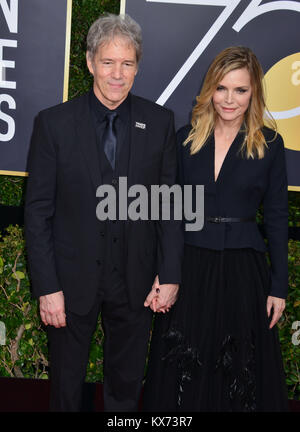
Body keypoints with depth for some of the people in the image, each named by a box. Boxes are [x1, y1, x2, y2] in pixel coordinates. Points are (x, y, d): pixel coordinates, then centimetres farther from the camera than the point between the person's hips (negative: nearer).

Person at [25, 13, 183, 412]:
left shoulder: (159, 122, -2)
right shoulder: (54, 123, -8)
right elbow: (38, 211, -7)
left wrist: (169, 274, -2)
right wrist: (47, 288, -10)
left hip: (136, 282, 2)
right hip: (72, 280, -1)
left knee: (126, 383, 18)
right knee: (66, 383, 16)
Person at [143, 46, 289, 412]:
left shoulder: (269, 144, -2)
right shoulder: (186, 138, 2)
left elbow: (276, 216, 0)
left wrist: (278, 286, -2)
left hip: (243, 268, -1)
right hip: (189, 263, 2)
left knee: (240, 371, 9)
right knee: (181, 365, 10)